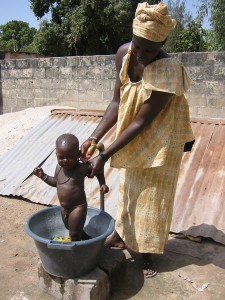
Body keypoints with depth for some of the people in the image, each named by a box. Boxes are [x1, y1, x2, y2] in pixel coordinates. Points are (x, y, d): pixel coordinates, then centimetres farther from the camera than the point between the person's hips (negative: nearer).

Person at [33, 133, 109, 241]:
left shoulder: (82, 168, -22)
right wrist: (43, 176, 7)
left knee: (74, 234, 3)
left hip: (78, 208, -8)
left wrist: (102, 184, -19)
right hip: (64, 208, 8)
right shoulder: (59, 168, -3)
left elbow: (98, 169, -9)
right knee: (71, 229, 27)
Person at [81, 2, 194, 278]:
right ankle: (121, 235, 41)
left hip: (160, 140, -5)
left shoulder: (167, 71, -33)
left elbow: (141, 122, -30)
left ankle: (146, 253, 28)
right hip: (134, 137, 6)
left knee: (152, 193, 7)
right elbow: (117, 102, -8)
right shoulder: (124, 54, -14)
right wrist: (94, 137, -17)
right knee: (128, 185, 19)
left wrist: (104, 156, -28)